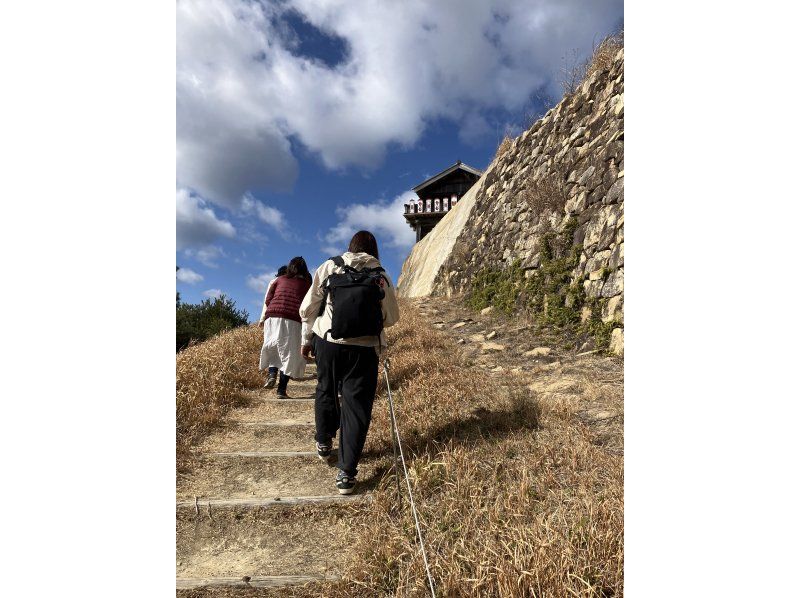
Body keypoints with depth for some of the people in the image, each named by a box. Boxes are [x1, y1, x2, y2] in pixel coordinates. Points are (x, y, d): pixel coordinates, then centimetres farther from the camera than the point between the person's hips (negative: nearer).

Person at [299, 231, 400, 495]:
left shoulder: (329, 267, 3)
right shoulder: (381, 276, 2)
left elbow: (307, 308, 4)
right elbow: (391, 317, 8)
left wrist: (307, 339, 16)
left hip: (327, 342, 2)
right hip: (364, 348, -1)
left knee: (326, 391, 24)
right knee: (356, 405, 7)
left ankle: (323, 443, 44)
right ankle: (346, 473, 9)